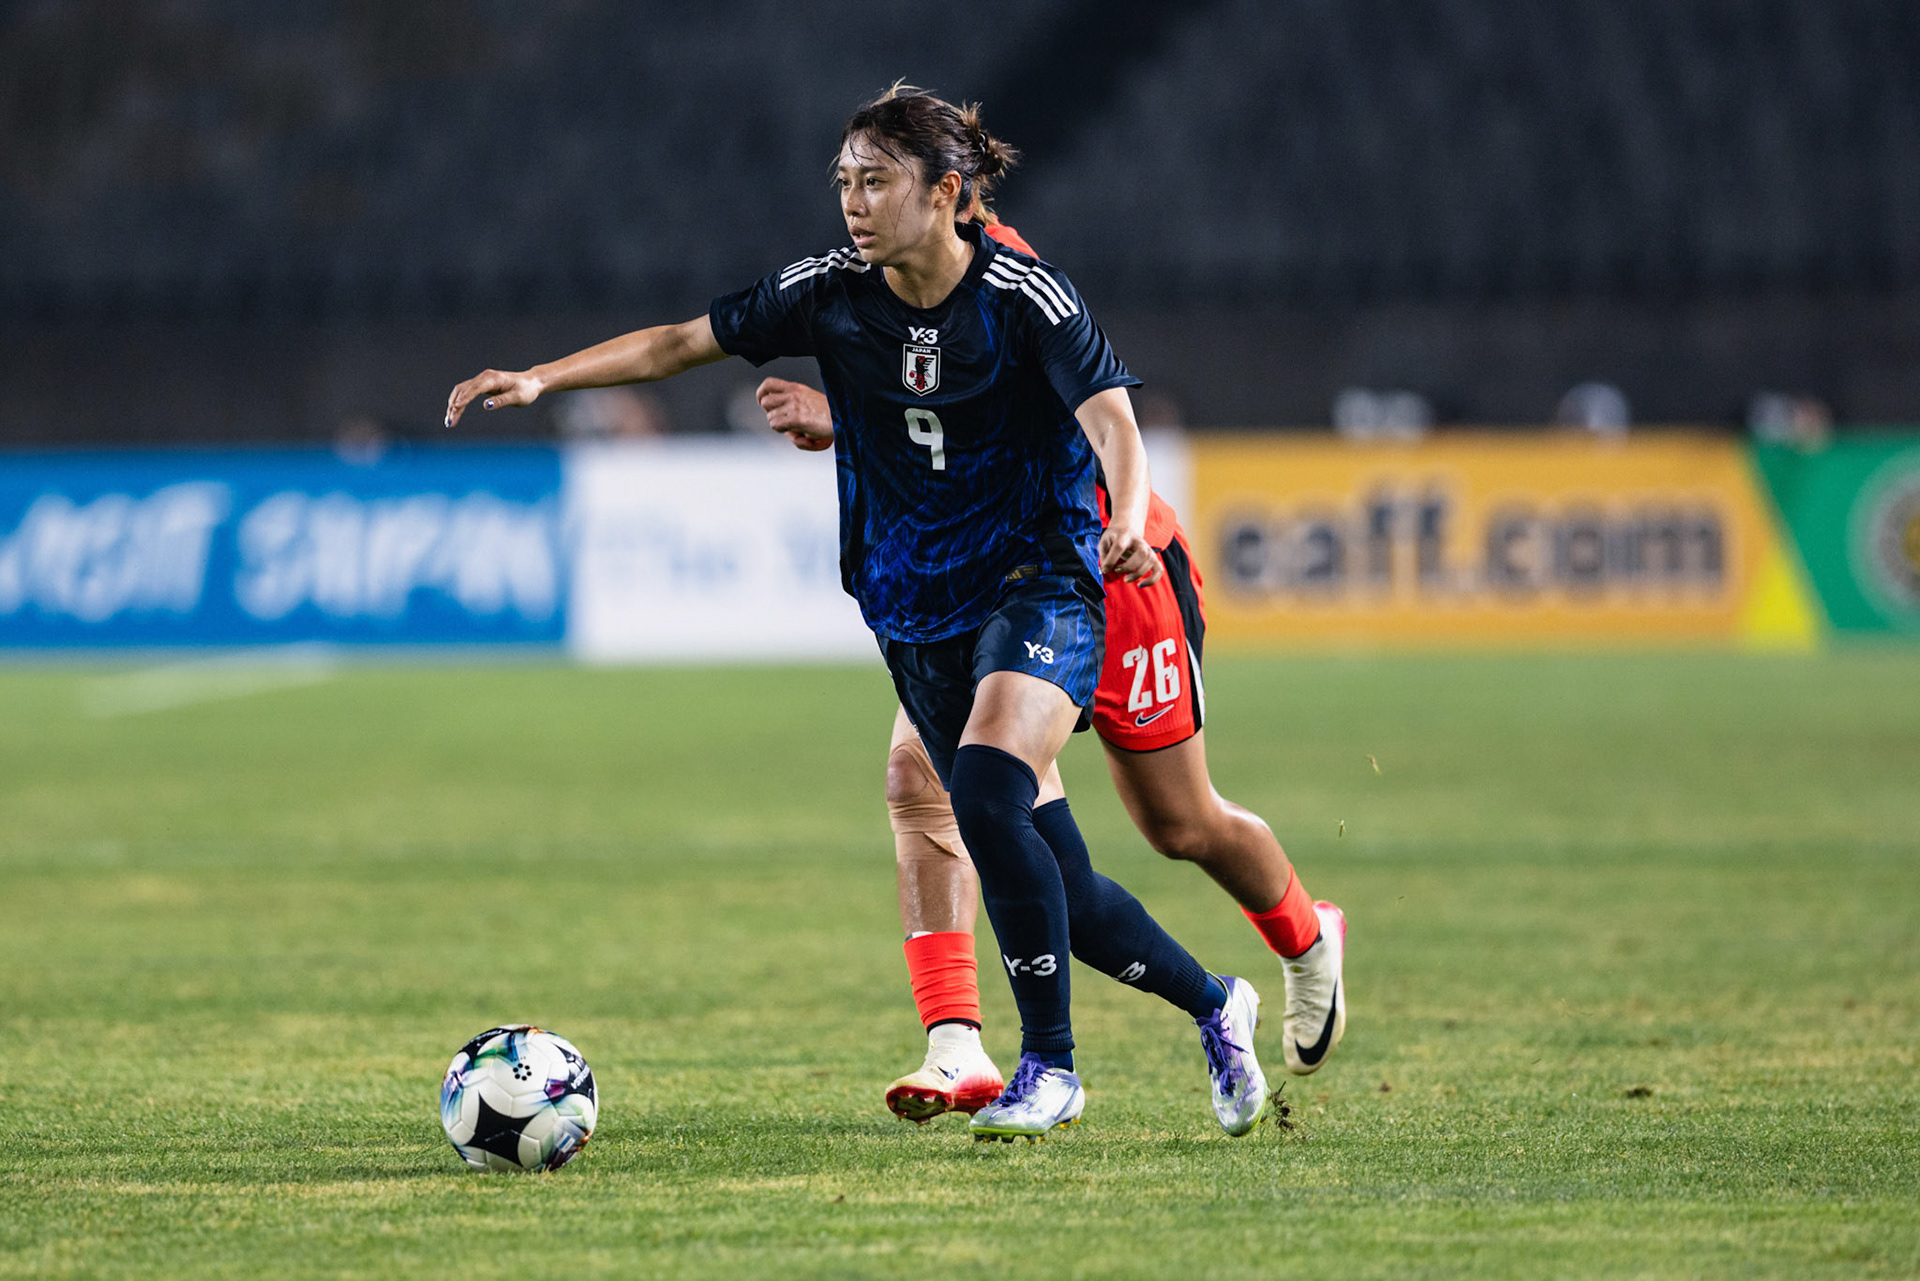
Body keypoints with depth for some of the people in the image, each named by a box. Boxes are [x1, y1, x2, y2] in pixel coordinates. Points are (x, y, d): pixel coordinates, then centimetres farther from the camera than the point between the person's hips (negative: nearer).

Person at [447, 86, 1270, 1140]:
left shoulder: (1024, 298, -14)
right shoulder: (832, 294, -1)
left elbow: (1110, 417, -26)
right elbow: (681, 342, 5)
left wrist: (1127, 521, -46)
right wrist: (540, 378, -5)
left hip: (1041, 590, -5)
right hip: (917, 618, 5)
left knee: (985, 794, -29)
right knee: (1052, 886, 6)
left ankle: (1050, 1065, -16)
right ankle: (1216, 1005, 31)